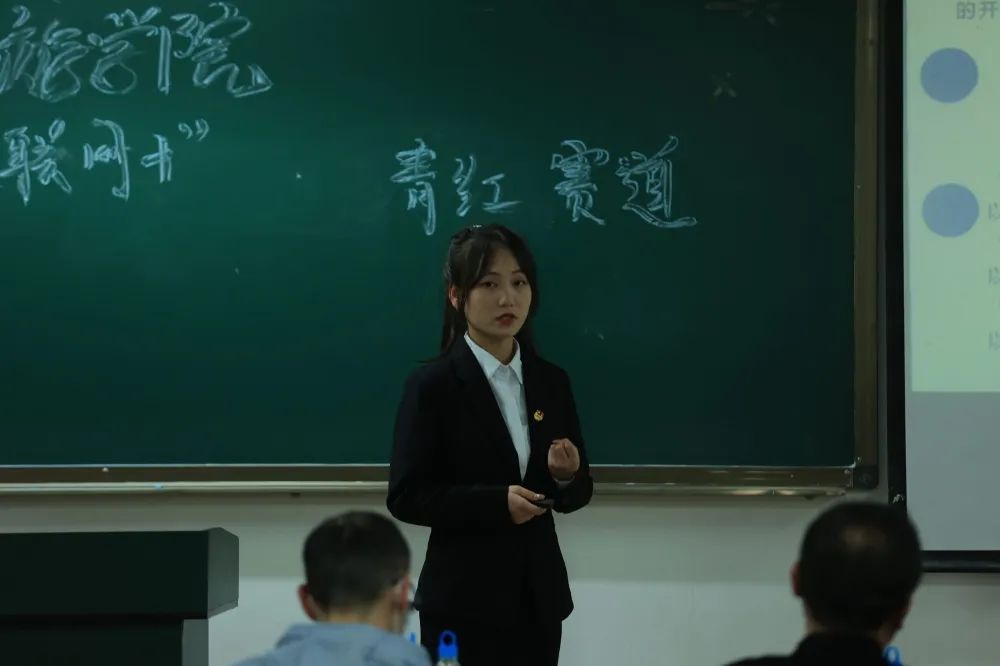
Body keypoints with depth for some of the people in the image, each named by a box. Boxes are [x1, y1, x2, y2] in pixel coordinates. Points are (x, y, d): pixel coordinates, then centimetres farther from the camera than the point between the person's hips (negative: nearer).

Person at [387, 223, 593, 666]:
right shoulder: (432, 385, -7)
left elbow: (579, 492, 12)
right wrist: (495, 502, -22)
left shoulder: (551, 381, 8)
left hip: (539, 595, 5)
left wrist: (567, 477, -11)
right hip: (463, 601, -5)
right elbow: (406, 497, -11)